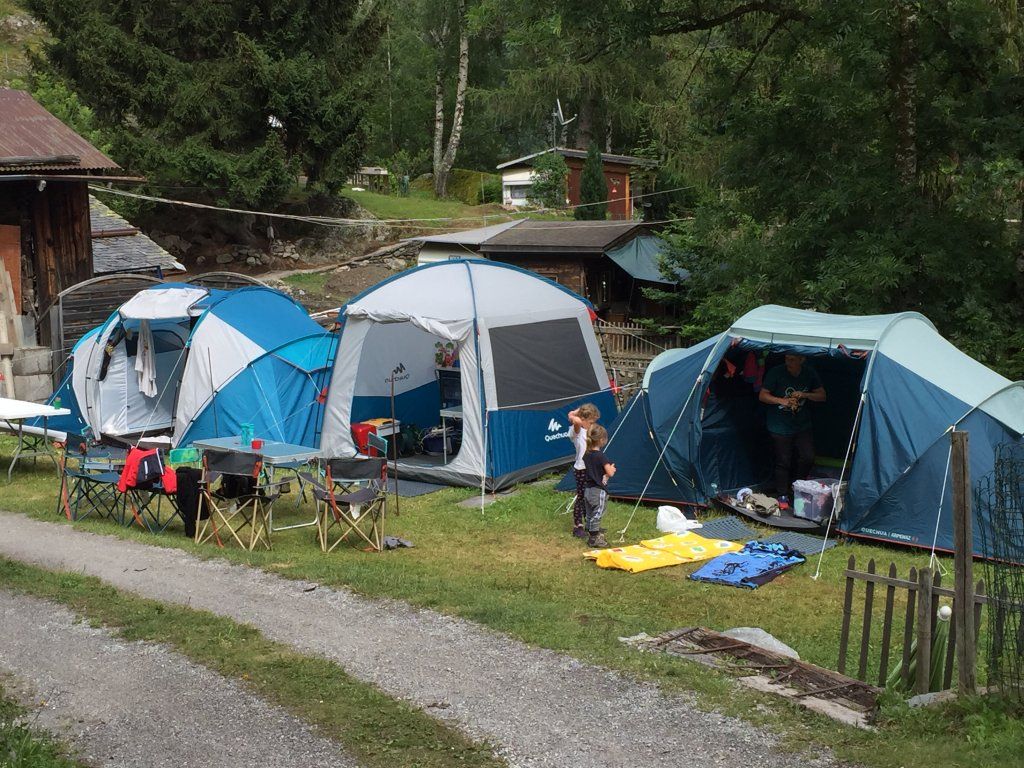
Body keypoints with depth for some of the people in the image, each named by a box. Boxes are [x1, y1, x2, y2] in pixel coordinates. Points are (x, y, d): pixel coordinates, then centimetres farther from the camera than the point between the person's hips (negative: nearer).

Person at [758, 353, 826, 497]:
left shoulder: (810, 373, -3)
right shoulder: (776, 373, -14)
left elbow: (822, 396, 3)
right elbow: (762, 396, -9)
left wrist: (805, 395, -16)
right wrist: (781, 401, -24)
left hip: (802, 426, 3)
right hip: (780, 427, -3)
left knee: (808, 458, -4)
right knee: (783, 462, -1)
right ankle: (783, 496, 10)